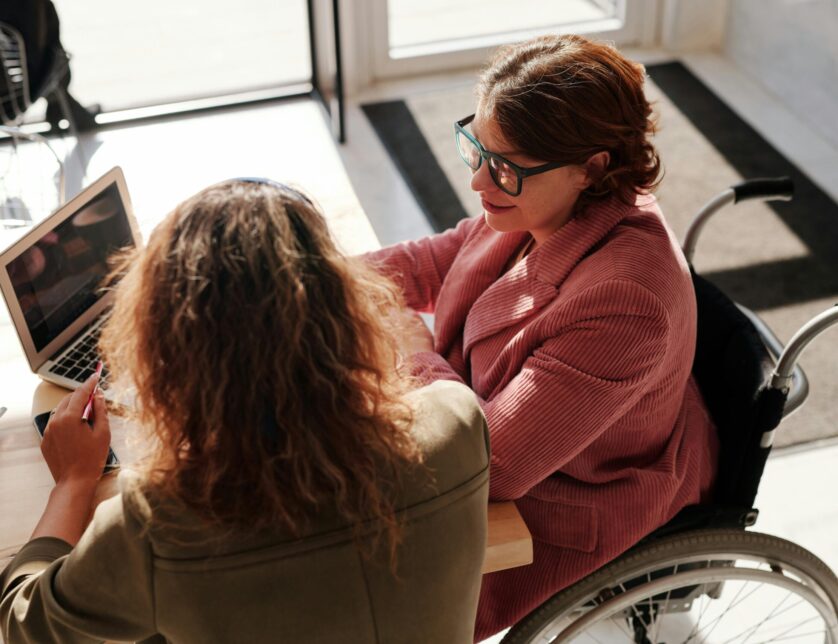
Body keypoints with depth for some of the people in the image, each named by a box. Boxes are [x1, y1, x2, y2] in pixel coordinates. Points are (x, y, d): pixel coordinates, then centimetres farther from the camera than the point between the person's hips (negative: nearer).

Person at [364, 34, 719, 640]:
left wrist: (406, 339, -26)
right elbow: (433, 261, 5)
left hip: (565, 510, -8)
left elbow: (489, 464, -38)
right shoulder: (544, 202, -14)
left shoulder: (622, 301, -40)